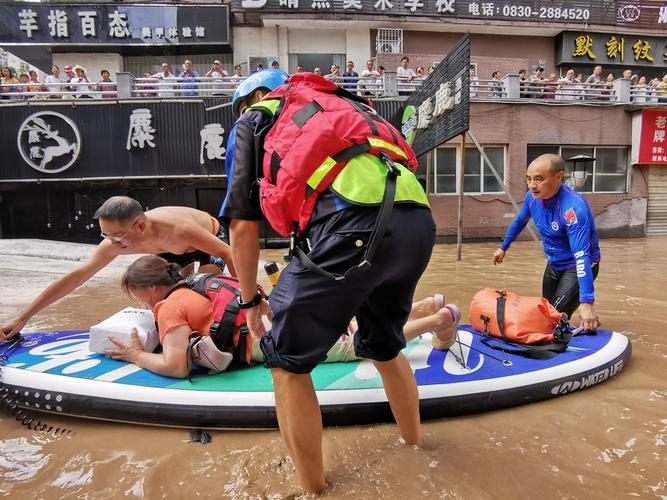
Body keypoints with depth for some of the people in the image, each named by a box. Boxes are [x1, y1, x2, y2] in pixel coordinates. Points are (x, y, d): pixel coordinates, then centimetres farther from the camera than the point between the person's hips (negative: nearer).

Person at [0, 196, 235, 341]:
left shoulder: (177, 229, -46)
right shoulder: (115, 243, -28)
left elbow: (228, 252, -35)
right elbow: (75, 278, -21)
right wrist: (22, 318, -21)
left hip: (212, 237, -5)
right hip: (176, 249, 5)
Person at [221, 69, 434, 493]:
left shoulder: (255, 119, 22)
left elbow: (244, 223, 13)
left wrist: (250, 300, 26)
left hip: (355, 226, -7)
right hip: (420, 222, 8)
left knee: (287, 360, 13)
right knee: (384, 346, 30)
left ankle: (313, 489, 27)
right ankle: (414, 442, 51)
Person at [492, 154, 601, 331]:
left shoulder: (573, 207, -35)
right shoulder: (532, 197, -14)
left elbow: (582, 256, -41)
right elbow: (519, 221, 9)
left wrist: (586, 302, -47)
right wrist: (503, 247, 19)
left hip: (576, 266, -7)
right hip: (553, 264, 7)